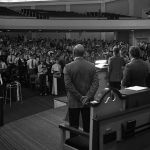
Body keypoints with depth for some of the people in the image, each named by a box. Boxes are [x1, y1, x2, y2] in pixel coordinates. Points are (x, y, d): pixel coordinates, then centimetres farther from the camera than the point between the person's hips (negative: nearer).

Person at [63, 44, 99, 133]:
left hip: (74, 102, -2)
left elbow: (68, 85, -15)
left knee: (74, 127, 8)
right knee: (87, 127, 13)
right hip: (88, 102, 3)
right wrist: (88, 97, -11)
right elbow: (96, 83, -7)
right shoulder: (92, 66, -2)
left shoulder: (68, 67, -9)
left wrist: (80, 97, -12)